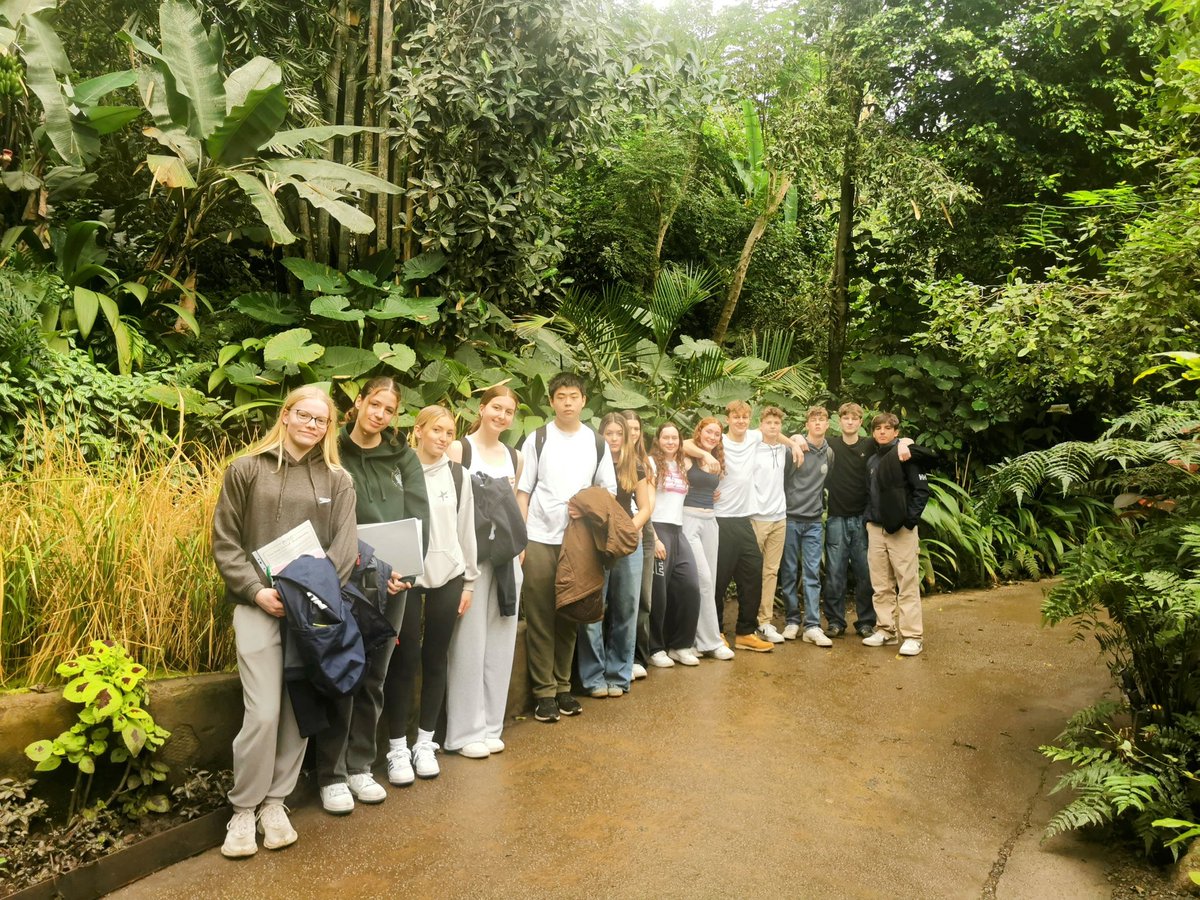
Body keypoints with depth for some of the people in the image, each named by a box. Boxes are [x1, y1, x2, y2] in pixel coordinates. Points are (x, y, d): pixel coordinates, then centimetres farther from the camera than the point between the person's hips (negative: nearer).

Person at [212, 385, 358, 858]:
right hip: (259, 606, -2)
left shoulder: (337, 480, 8)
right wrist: (255, 591, -9)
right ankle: (243, 809, 12)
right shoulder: (247, 469, 4)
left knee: (299, 712, 6)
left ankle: (275, 802, 23)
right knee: (263, 713, -7)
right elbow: (225, 541, 2)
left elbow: (344, 548, 1)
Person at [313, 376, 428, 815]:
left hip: (392, 582, 3)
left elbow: (418, 515, 0)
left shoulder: (404, 457, 7)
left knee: (373, 677, 12)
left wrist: (404, 568, -15)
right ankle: (331, 774, 16)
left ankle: (359, 766, 26)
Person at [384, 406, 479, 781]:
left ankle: (425, 742, 21)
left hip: (447, 577, 3)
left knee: (435, 659, 8)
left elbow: (466, 529, 10)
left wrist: (469, 581, 9)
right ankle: (397, 747, 14)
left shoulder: (457, 475, 8)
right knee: (404, 661, 1)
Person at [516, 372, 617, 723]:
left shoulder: (597, 443, 7)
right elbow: (522, 492, 0)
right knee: (540, 618, 1)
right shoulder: (537, 440, 0)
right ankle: (543, 691, 11)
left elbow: (608, 491, 13)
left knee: (569, 617, 10)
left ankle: (562, 685, 23)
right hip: (539, 540, -2)